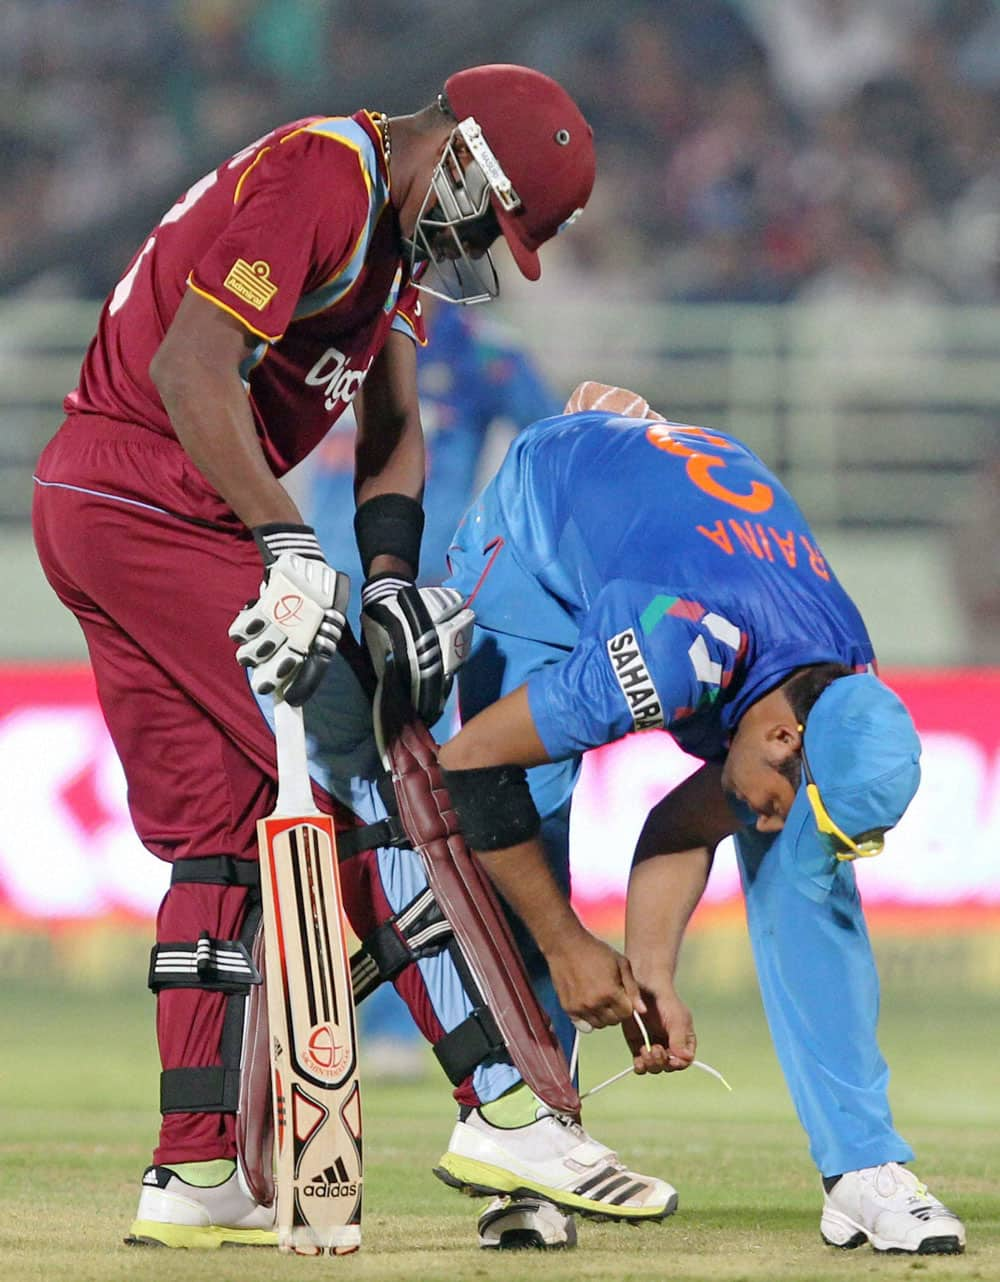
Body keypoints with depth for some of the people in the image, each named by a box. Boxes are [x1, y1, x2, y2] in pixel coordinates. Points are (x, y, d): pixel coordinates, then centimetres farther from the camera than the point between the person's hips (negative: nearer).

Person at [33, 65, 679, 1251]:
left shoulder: (397, 229, 16)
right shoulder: (319, 177, -17)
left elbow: (392, 427, 13)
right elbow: (189, 367, -26)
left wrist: (388, 576, -3)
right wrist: (291, 550, -28)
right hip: (148, 512, -10)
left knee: (215, 832, 11)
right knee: (368, 782, -12)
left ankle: (193, 1177, 12)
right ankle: (501, 1108, -14)